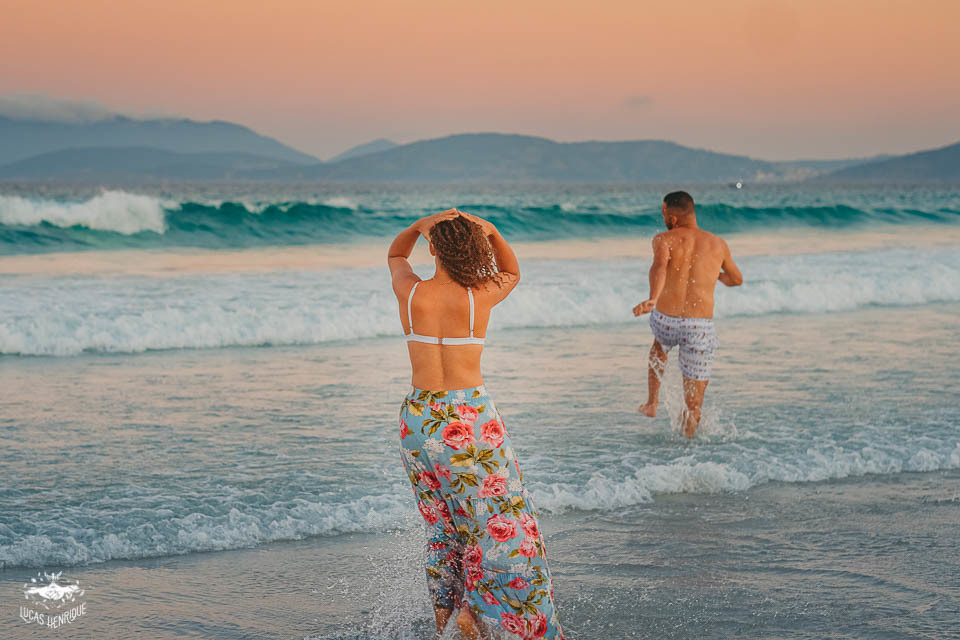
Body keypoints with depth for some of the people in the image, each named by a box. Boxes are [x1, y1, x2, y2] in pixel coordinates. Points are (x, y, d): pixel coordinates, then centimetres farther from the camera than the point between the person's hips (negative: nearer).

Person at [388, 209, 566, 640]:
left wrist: (420, 225, 2)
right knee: (498, 519, 9)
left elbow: (395, 255, 19)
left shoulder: (410, 293, -6)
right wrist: (491, 231, -2)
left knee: (444, 523, 19)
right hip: (468, 419, -4)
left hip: (418, 421, 4)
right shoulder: (480, 296, -12)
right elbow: (512, 273, 13)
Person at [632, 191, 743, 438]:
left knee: (659, 345, 39)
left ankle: (652, 402, 37)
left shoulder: (664, 239, -2)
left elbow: (660, 265, -25)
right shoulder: (718, 244, 7)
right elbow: (737, 280, 23)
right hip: (700, 326, 0)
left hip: (666, 321, 1)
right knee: (693, 405, 10)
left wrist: (652, 299, -39)